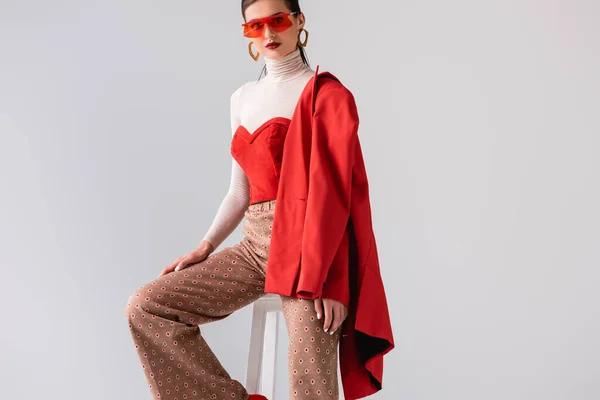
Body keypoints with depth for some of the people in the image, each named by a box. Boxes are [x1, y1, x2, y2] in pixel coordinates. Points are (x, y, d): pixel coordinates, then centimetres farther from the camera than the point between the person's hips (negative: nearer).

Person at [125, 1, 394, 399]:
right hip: (255, 245, 6)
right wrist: (205, 247, 4)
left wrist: (329, 278, -20)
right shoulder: (242, 98, 15)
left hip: (307, 245, -6)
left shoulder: (321, 92, -4)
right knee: (145, 307, -6)